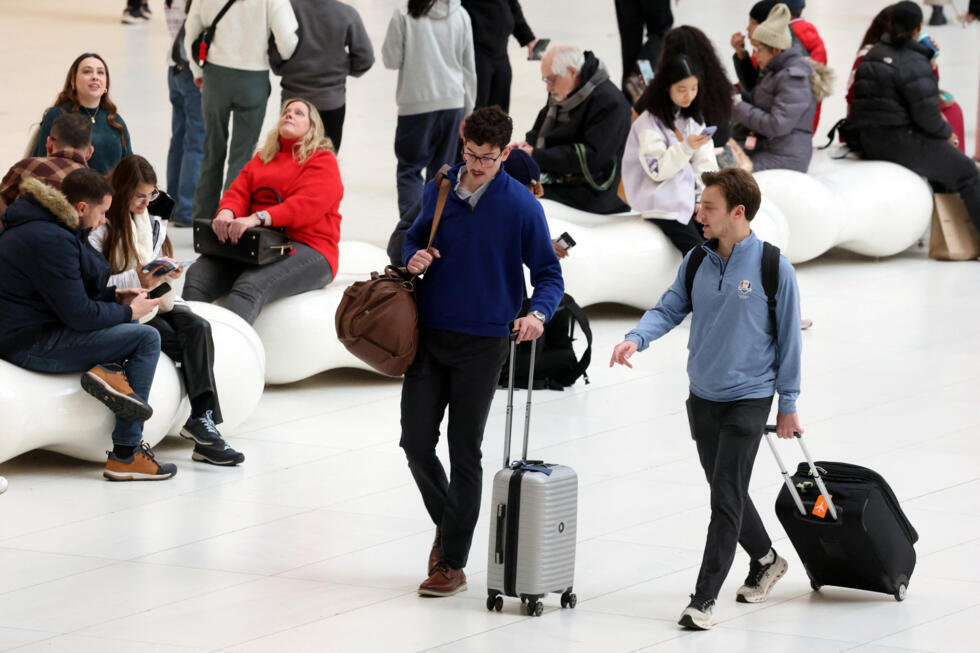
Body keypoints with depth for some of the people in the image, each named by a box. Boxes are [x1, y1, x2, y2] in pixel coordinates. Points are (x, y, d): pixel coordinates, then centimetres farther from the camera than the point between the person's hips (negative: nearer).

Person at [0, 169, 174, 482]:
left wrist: (114, 295, 13)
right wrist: (127, 311, -5)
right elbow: (78, 315, -20)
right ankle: (125, 456, -12)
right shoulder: (51, 241, -21)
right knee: (147, 338, -11)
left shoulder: (40, 224, 12)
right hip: (29, 345, -11)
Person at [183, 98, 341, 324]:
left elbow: (307, 204, -12)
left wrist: (257, 218, -26)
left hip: (306, 248, -6)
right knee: (197, 276, -22)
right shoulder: (261, 159, 26)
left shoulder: (323, 161, 6)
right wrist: (226, 213, -14)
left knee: (250, 286, -36)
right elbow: (238, 193, 13)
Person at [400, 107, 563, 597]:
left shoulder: (521, 205, -8)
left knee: (464, 452, 1)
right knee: (416, 441, 1)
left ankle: (452, 563, 8)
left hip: (482, 344, -4)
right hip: (429, 337, 4)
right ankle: (446, 520, 28)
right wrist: (413, 258, -4)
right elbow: (416, 236, 20)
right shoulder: (440, 190, 3)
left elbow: (548, 275, -4)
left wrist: (537, 314, -24)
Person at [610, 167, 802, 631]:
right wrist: (637, 338, -20)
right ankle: (765, 561, 41)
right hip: (703, 397, 6)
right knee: (725, 491, 17)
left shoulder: (774, 267, -12)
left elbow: (788, 337, -6)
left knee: (727, 497, -9)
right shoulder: (696, 261, 2)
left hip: (749, 398, -6)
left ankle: (704, 599, -7)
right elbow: (670, 308, 2)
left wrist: (788, 404, -3)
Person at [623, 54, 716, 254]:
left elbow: (705, 164, 9)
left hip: (691, 196, 6)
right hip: (665, 205, -6)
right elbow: (657, 170, -12)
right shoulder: (648, 123, -6)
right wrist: (686, 148, -26)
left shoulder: (693, 119, 15)